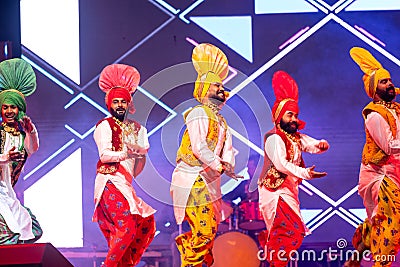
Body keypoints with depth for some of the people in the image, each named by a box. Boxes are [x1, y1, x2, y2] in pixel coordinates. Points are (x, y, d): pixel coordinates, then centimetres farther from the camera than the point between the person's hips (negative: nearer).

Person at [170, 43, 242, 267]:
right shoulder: (199, 114, -10)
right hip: (193, 182, -10)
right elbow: (198, 147, -20)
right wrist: (219, 166, -19)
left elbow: (227, 145, 9)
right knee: (204, 231, -12)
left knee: (209, 229, 14)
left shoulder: (219, 119, 21)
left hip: (207, 181, 10)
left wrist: (228, 164, -10)